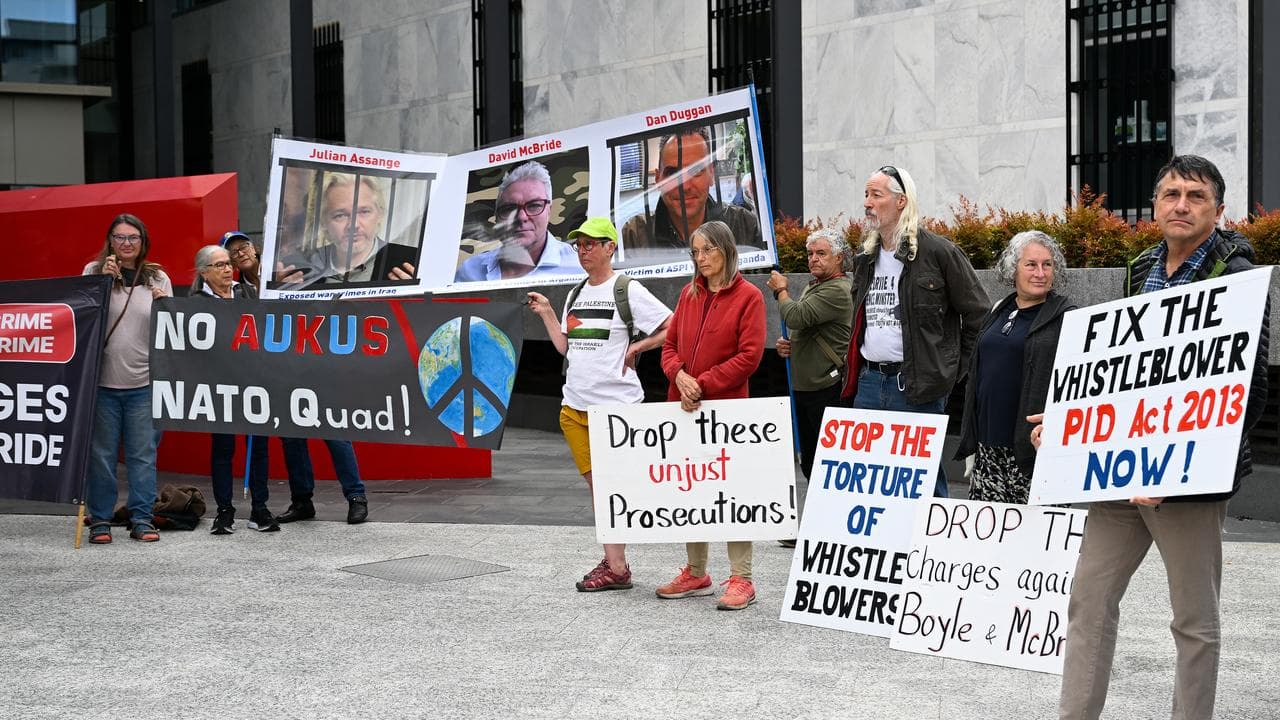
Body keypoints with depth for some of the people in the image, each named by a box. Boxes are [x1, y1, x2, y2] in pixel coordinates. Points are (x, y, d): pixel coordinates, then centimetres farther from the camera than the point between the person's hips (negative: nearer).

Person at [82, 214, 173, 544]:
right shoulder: (94, 271, 5)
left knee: (143, 455, 2)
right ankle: (100, 520, 13)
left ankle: (142, 520, 10)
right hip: (102, 380, -1)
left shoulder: (158, 278, 9)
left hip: (144, 382, 1)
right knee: (101, 454, 3)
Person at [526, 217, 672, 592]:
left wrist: (636, 346, -11)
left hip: (617, 405, -7)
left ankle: (616, 567, 2)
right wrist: (546, 313, 13)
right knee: (596, 486, 8)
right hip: (575, 406, 7)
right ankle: (613, 563, 14)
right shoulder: (576, 295, 15)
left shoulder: (628, 290, -7)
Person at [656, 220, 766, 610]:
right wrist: (679, 375, -8)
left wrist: (703, 384, -15)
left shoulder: (748, 296, -5)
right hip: (683, 406, 6)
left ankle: (741, 578, 3)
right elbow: (670, 344, 13)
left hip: (725, 407, -6)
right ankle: (696, 574, 22)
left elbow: (749, 355, -12)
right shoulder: (689, 294, 12)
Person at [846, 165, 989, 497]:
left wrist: (955, 370, -4)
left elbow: (977, 315, -4)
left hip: (917, 386, -7)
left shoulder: (939, 252, -7)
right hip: (868, 382, 7)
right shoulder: (865, 258, 14)